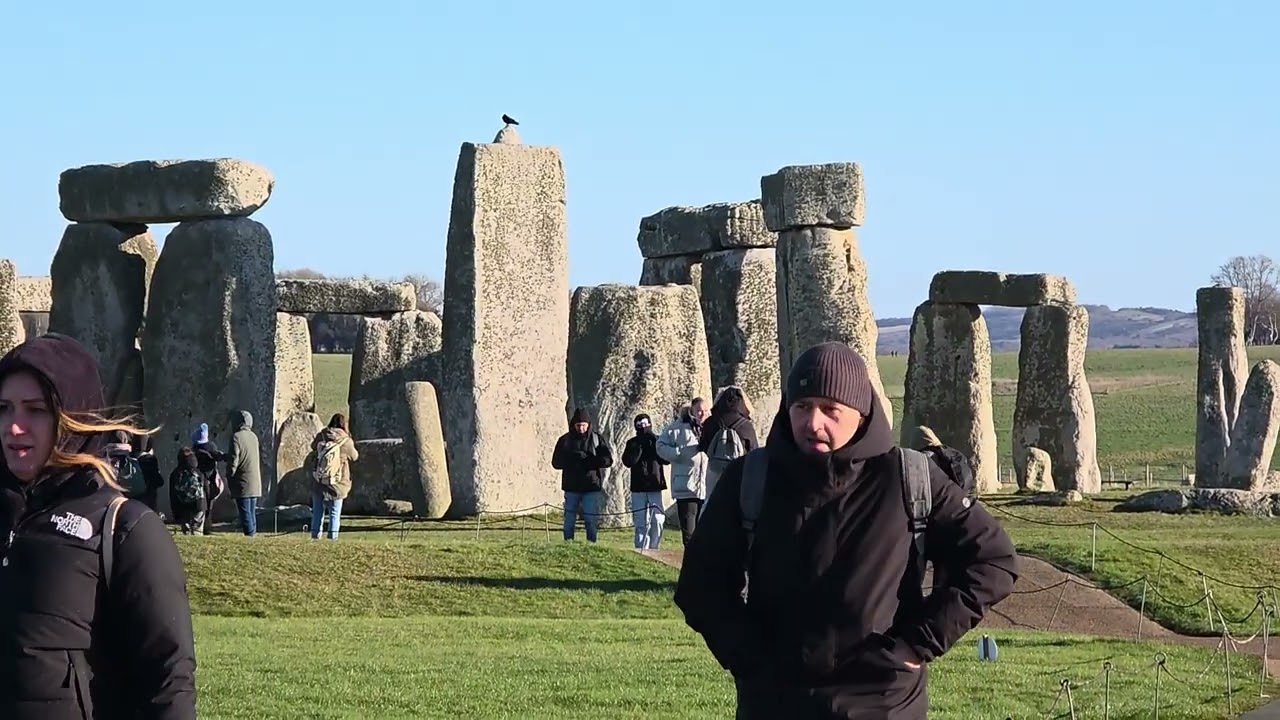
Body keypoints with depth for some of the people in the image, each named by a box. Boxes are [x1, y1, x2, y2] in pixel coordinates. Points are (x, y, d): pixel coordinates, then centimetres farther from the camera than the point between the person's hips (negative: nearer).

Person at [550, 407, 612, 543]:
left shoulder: (597, 439, 3)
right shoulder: (565, 440, 5)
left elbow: (608, 459, -4)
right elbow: (556, 462, 2)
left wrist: (588, 460, -16)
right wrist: (571, 459, -16)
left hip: (591, 487, -1)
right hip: (571, 487, 1)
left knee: (591, 519, -1)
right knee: (569, 519, 3)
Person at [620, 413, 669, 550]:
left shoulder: (658, 441, 8)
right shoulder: (632, 443, 7)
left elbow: (666, 460, -3)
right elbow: (628, 462, -7)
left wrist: (655, 445, -11)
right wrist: (639, 447, -12)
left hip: (655, 487, 0)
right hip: (638, 489, 0)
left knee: (658, 521, -6)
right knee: (641, 523, -1)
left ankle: (653, 548, 0)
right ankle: (641, 549, 1)